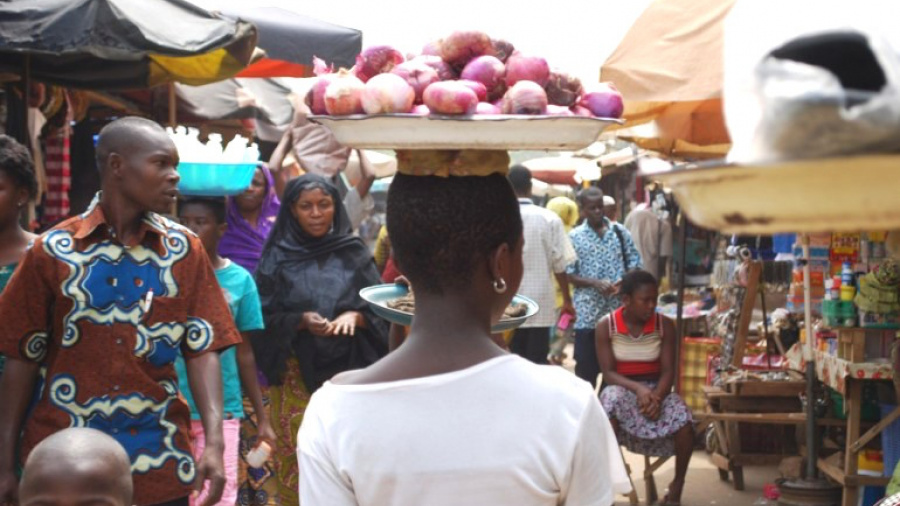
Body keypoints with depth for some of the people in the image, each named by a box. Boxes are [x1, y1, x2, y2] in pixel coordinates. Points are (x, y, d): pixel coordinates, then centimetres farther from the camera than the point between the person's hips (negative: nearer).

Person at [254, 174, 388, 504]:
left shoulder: (354, 253, 4)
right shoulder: (278, 257, 1)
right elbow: (264, 317, -1)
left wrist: (354, 316, -15)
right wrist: (300, 321, -17)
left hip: (346, 369, 1)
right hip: (295, 372, -1)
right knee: (295, 454, 0)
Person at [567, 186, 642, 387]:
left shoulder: (620, 232, 5)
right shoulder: (574, 237, -1)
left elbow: (635, 264, 8)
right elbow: (569, 275, -3)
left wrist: (624, 282, -12)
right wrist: (596, 283, -17)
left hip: (619, 311, 2)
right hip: (588, 314, -2)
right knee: (586, 367, 4)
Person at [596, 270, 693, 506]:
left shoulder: (664, 325, -3)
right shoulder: (606, 326, -8)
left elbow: (668, 371, -7)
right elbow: (608, 373, -11)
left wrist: (657, 396, -28)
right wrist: (637, 389, -29)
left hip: (656, 388, 2)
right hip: (621, 388, -2)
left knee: (684, 422, -28)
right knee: (611, 399, -39)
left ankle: (677, 485, -5)